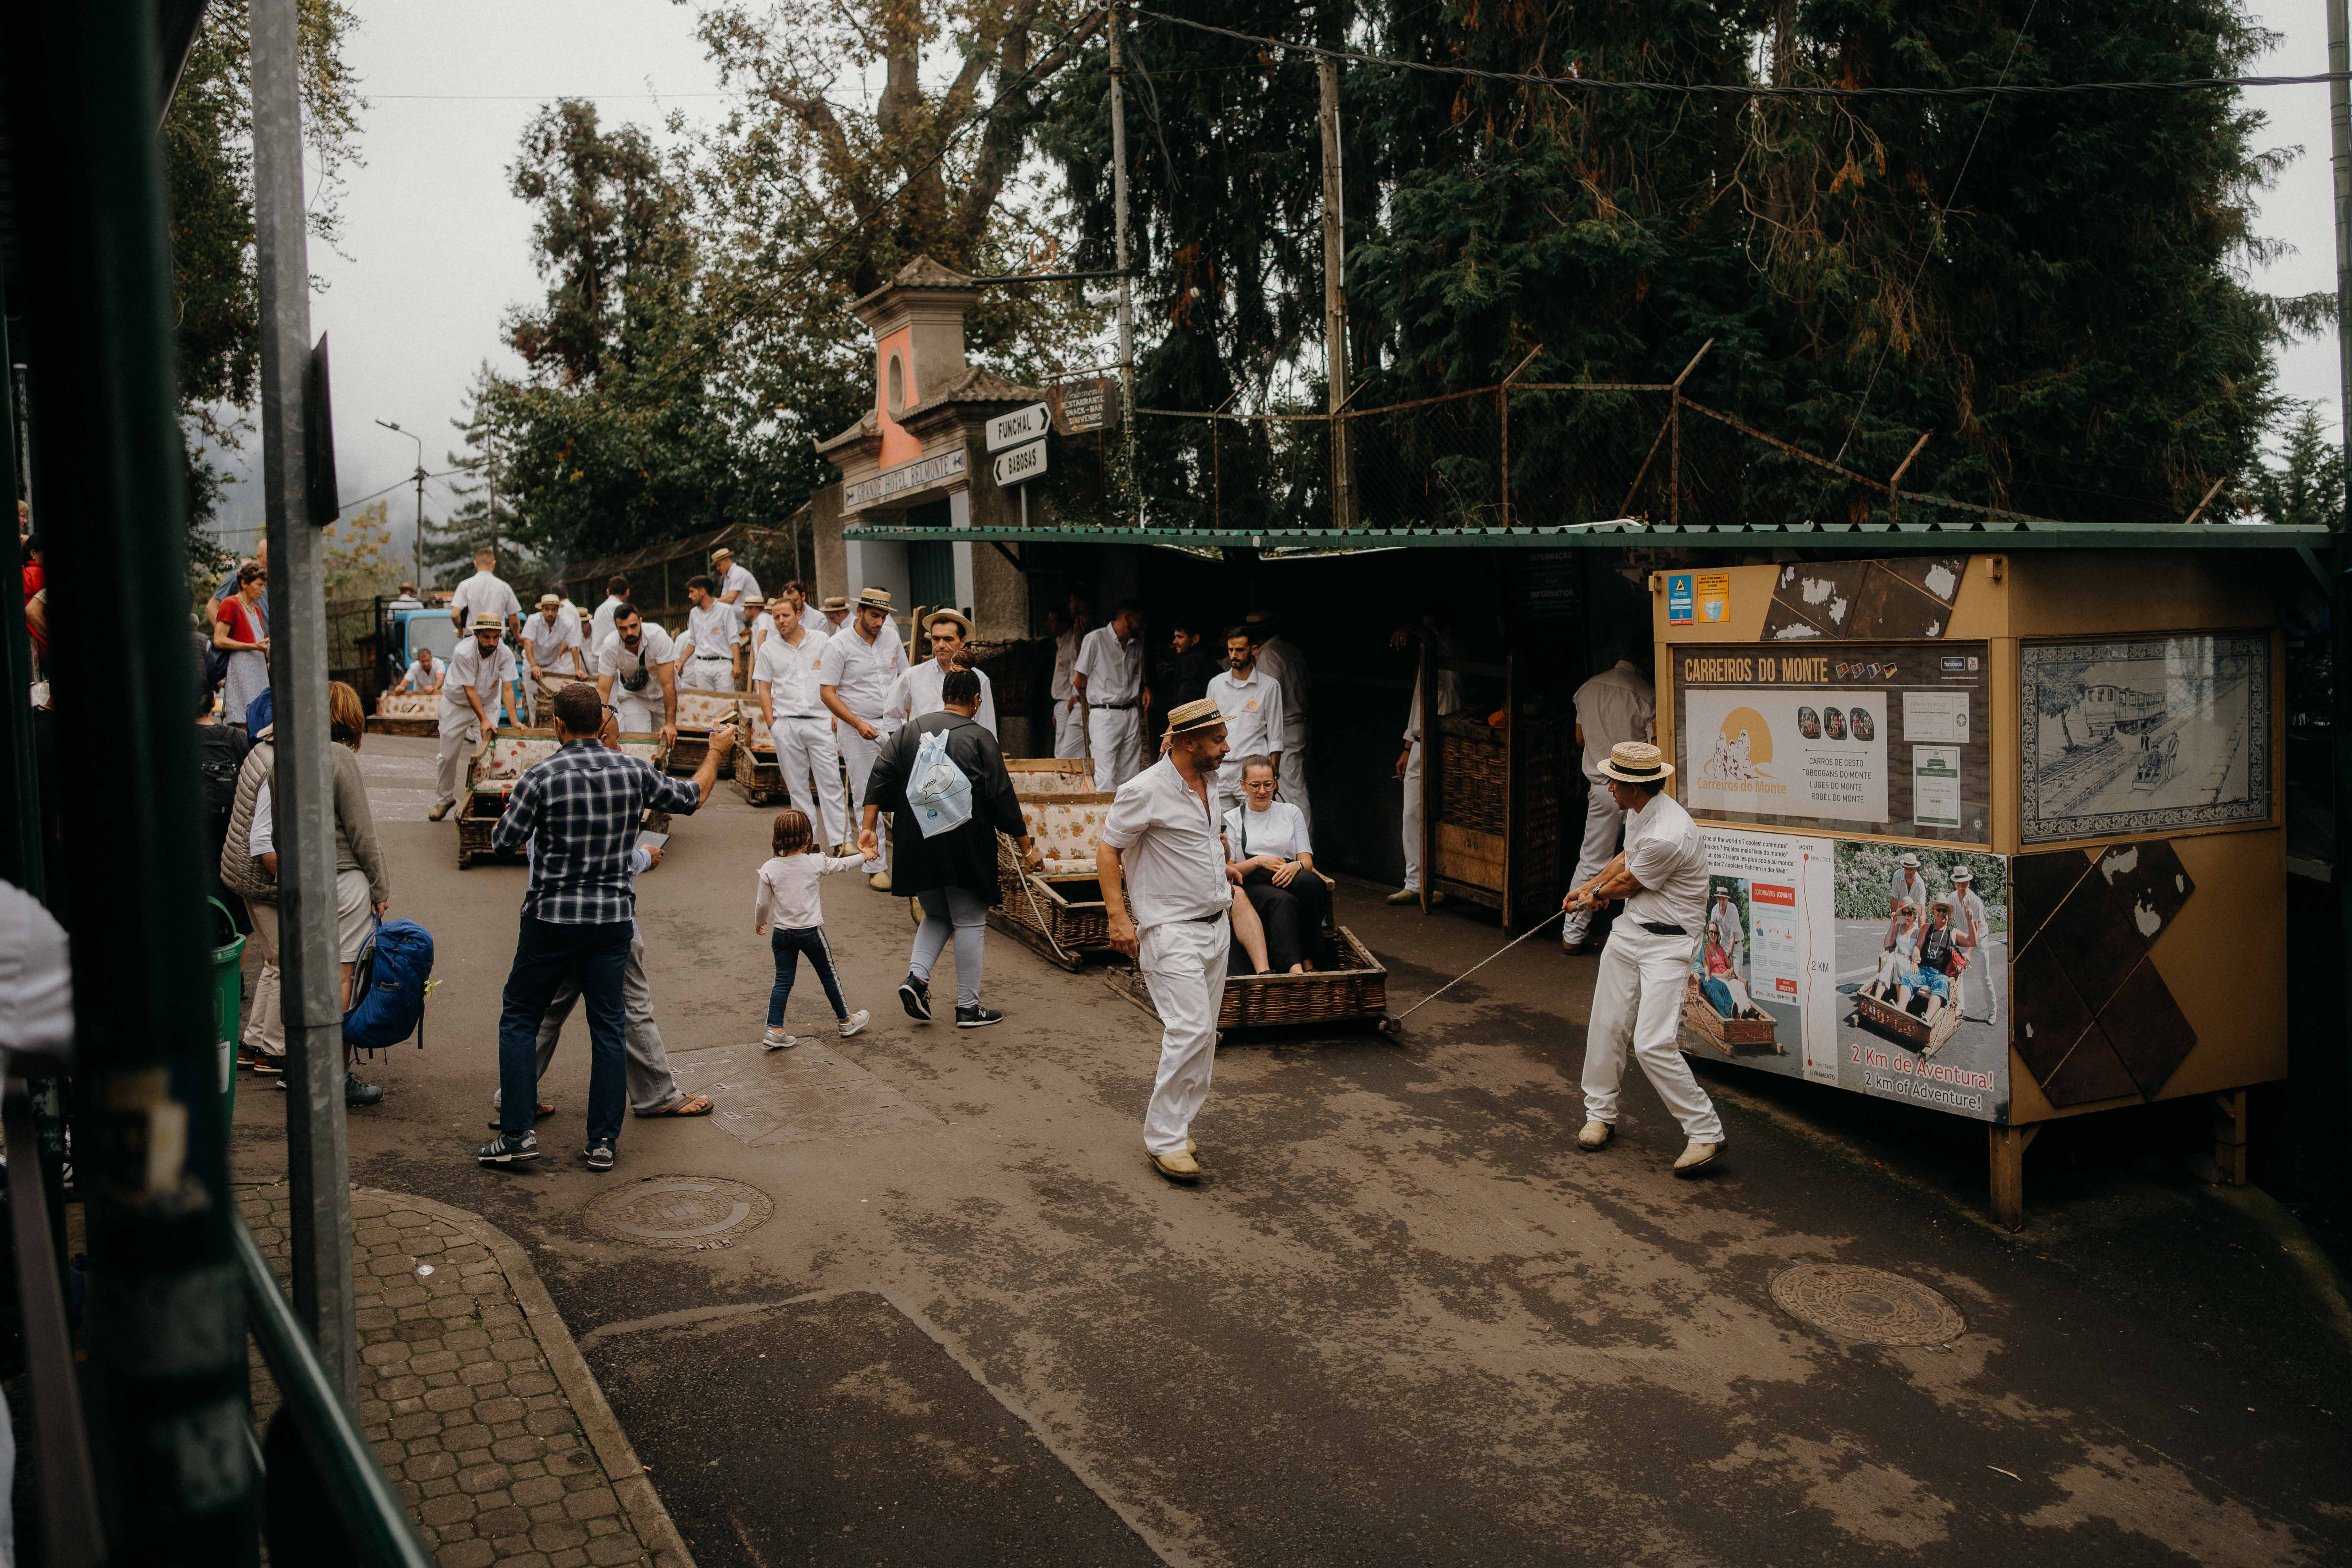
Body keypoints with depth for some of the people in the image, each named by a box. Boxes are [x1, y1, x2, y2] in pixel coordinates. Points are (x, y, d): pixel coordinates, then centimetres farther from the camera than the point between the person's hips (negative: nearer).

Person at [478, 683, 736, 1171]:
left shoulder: (541, 778, -12)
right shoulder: (633, 772, -3)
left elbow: (504, 842, -8)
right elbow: (691, 797, 11)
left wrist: (515, 805, 12)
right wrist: (717, 752, 27)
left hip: (553, 916, -2)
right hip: (614, 916, 3)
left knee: (520, 1019, 11)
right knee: (609, 1026, 9)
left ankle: (518, 1133, 8)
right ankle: (603, 1141, 11)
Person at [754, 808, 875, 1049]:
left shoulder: (769, 869, -8)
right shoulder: (816, 862, -11)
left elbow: (763, 904, -3)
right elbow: (842, 864, 6)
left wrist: (759, 923, 18)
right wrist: (864, 857, 25)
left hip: (782, 933, 2)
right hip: (811, 930, -2)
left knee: (783, 982, 8)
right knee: (829, 976, 15)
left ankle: (775, 1030, 0)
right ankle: (846, 1020, 29)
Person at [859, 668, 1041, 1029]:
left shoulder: (910, 731, 8)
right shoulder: (980, 739, -6)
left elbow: (881, 778, 1)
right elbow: (1003, 799, -6)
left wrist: (869, 828, 2)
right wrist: (1027, 849, 0)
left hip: (918, 848, 5)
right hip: (965, 848, -5)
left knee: (936, 916, 22)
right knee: (970, 923, 6)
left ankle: (916, 976, 0)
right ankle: (968, 1008, 10)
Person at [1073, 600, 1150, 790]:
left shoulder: (1137, 643, 14)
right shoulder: (1096, 639, -6)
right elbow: (1079, 681, -3)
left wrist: (1146, 689, 6)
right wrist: (1097, 703, 8)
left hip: (1132, 715, 6)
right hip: (1105, 716, -6)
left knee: (1131, 777, 3)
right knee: (1107, 780, -10)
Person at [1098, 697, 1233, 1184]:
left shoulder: (1206, 782, 10)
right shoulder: (1146, 791, -15)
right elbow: (1108, 852, -11)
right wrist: (1118, 917, -17)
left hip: (1215, 925, 8)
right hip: (1171, 930, -8)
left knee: (1201, 1037, 10)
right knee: (1190, 1032, -16)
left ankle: (1174, 1127, 21)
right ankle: (1165, 1141, -7)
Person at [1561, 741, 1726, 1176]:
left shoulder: (1667, 835, -28)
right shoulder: (1641, 811, 2)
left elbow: (1628, 884, -13)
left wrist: (1597, 895, 7)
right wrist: (1587, 887, 22)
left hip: (1668, 943, -9)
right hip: (1630, 930, 9)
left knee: (1653, 1045, -14)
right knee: (1607, 1027, 12)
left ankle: (1706, 1133, 0)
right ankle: (1600, 1115, 30)